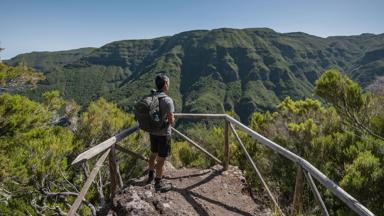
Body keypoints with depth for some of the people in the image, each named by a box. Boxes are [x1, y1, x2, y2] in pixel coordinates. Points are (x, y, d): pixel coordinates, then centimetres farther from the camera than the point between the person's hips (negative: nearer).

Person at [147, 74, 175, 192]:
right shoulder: (167, 100, -22)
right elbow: (171, 120, -21)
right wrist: (172, 119, 0)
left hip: (152, 132, 7)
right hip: (163, 134, -7)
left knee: (154, 154, 24)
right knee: (161, 159, 8)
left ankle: (151, 175, 42)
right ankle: (158, 183, 23)